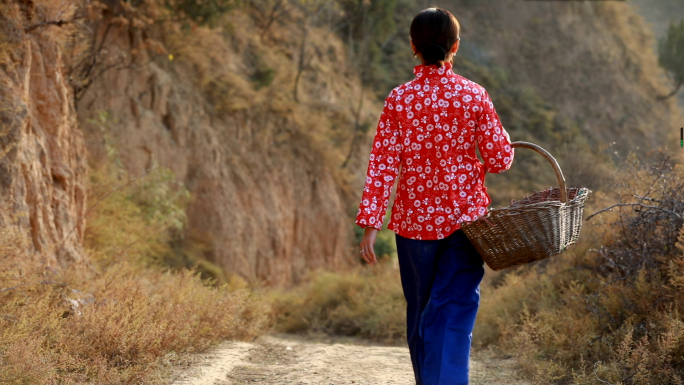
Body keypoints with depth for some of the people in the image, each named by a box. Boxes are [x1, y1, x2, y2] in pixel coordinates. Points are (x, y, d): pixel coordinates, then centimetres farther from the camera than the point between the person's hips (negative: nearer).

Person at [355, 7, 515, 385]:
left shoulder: (399, 99, -5)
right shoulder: (474, 96, -6)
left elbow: (383, 165, -9)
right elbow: (500, 159, -5)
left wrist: (370, 224, -8)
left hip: (415, 216, 1)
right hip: (465, 213, -1)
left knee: (420, 310, 17)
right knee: (455, 311, -3)